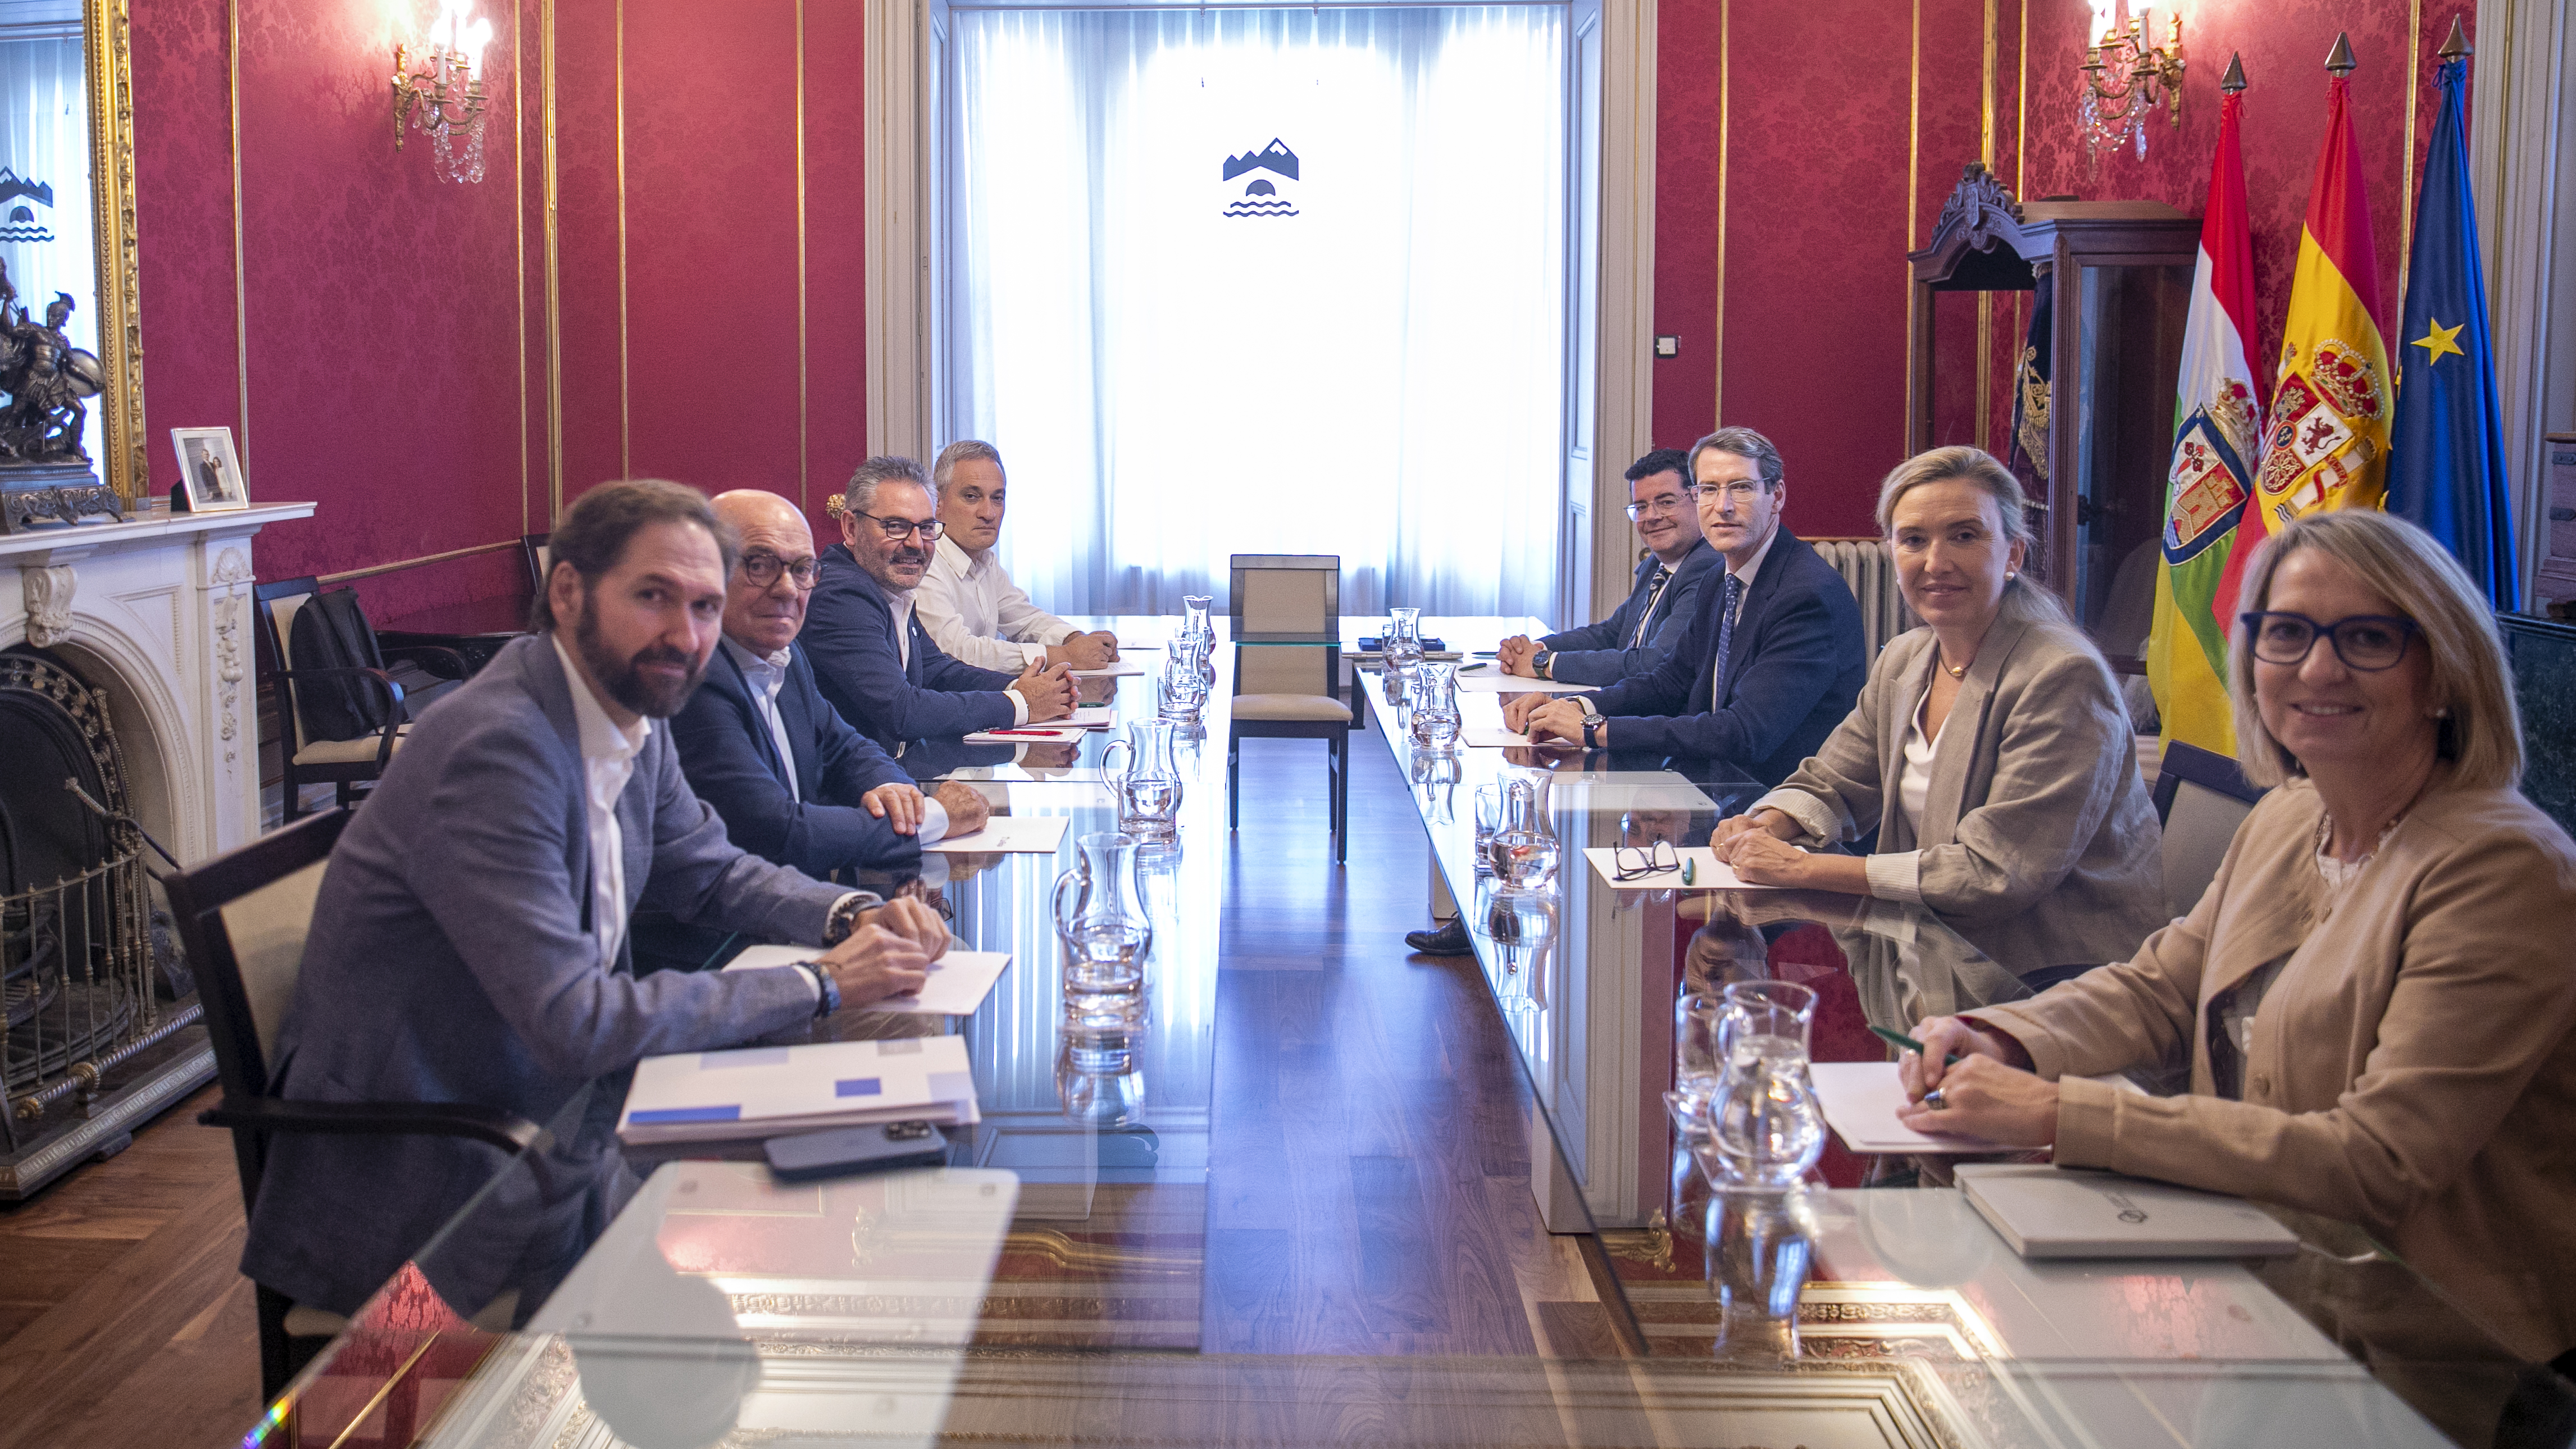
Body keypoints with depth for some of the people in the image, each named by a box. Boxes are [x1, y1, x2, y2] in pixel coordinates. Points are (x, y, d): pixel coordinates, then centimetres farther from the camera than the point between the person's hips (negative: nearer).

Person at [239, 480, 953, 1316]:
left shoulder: (631, 718, 1)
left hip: (544, 1115, 8)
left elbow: (709, 870, 17)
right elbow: (574, 1021, -30)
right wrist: (820, 984, -24)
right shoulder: (497, 751, -26)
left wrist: (854, 917, -3)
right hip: (423, 1179, -8)